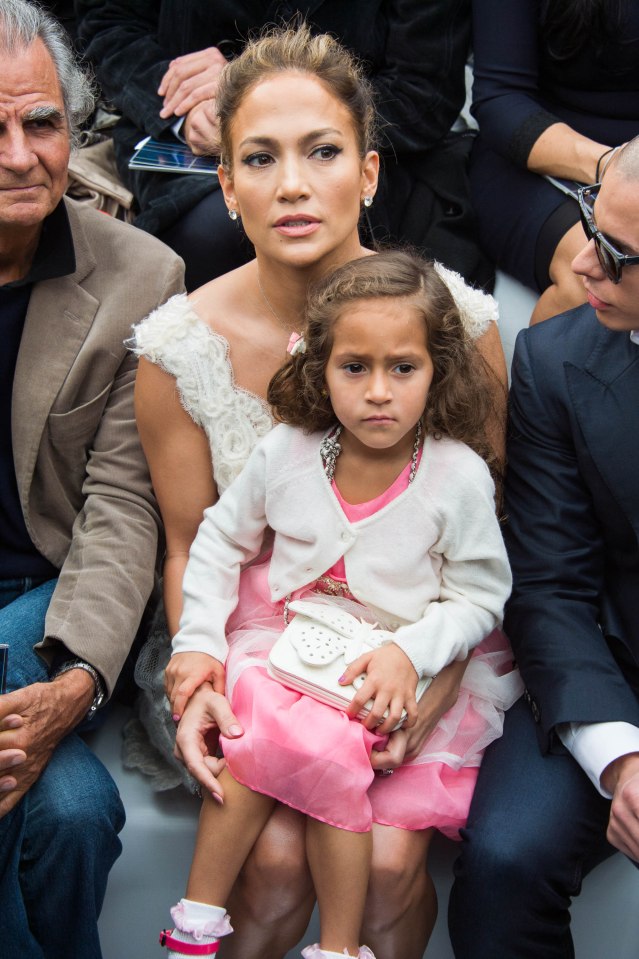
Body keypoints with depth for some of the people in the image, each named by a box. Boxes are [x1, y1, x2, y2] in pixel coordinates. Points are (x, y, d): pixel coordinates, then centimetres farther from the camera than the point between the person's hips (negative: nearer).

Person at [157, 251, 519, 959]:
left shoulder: (459, 477, -12)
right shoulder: (285, 451, -6)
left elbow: (479, 598, -4)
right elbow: (221, 539, 9)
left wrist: (409, 653, -20)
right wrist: (199, 640, 0)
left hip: (390, 666, -2)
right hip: (282, 633, 2)